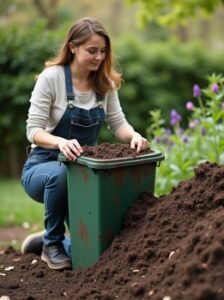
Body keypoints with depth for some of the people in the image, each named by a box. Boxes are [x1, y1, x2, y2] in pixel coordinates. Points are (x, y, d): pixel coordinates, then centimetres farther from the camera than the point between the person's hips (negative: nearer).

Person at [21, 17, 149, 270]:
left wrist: (133, 135, -27)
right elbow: (34, 130, -20)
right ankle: (52, 243, -14)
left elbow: (118, 123, -2)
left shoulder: (105, 83, 0)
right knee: (60, 174, -41)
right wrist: (61, 142, -42)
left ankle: (45, 240, 22)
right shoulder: (51, 78, -15)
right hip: (43, 166, -4)